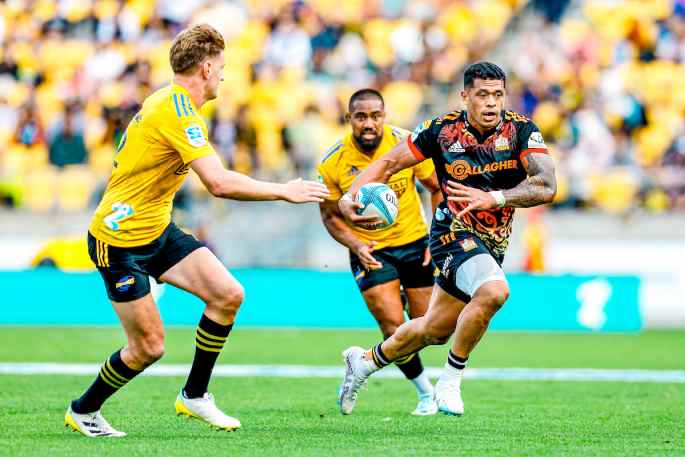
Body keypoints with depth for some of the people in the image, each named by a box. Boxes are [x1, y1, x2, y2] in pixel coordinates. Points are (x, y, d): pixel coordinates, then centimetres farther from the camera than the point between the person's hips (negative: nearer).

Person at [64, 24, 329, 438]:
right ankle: (83, 411, 19)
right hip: (120, 241, -9)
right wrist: (284, 191, -25)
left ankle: (195, 395, 9)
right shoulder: (176, 111, -24)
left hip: (159, 231, 9)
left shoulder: (178, 105, 7)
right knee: (149, 346, -4)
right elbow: (219, 183, -32)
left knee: (228, 295, -4)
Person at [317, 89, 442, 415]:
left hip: (414, 241, 2)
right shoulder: (332, 164, -16)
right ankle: (425, 392, 10)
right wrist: (356, 246, -19)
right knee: (393, 326, -12)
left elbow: (437, 189, -1)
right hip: (369, 250, -2)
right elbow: (330, 215, -2)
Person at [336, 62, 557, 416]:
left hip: (493, 243, 4)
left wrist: (494, 198, -39)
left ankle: (366, 362, 42)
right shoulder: (443, 130, -11)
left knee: (435, 330, 16)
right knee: (494, 290, -33)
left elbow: (546, 186, -24)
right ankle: (450, 380, -16)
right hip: (454, 234, -4)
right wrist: (351, 195, -16)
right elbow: (389, 163, 0)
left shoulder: (520, 130, -11)